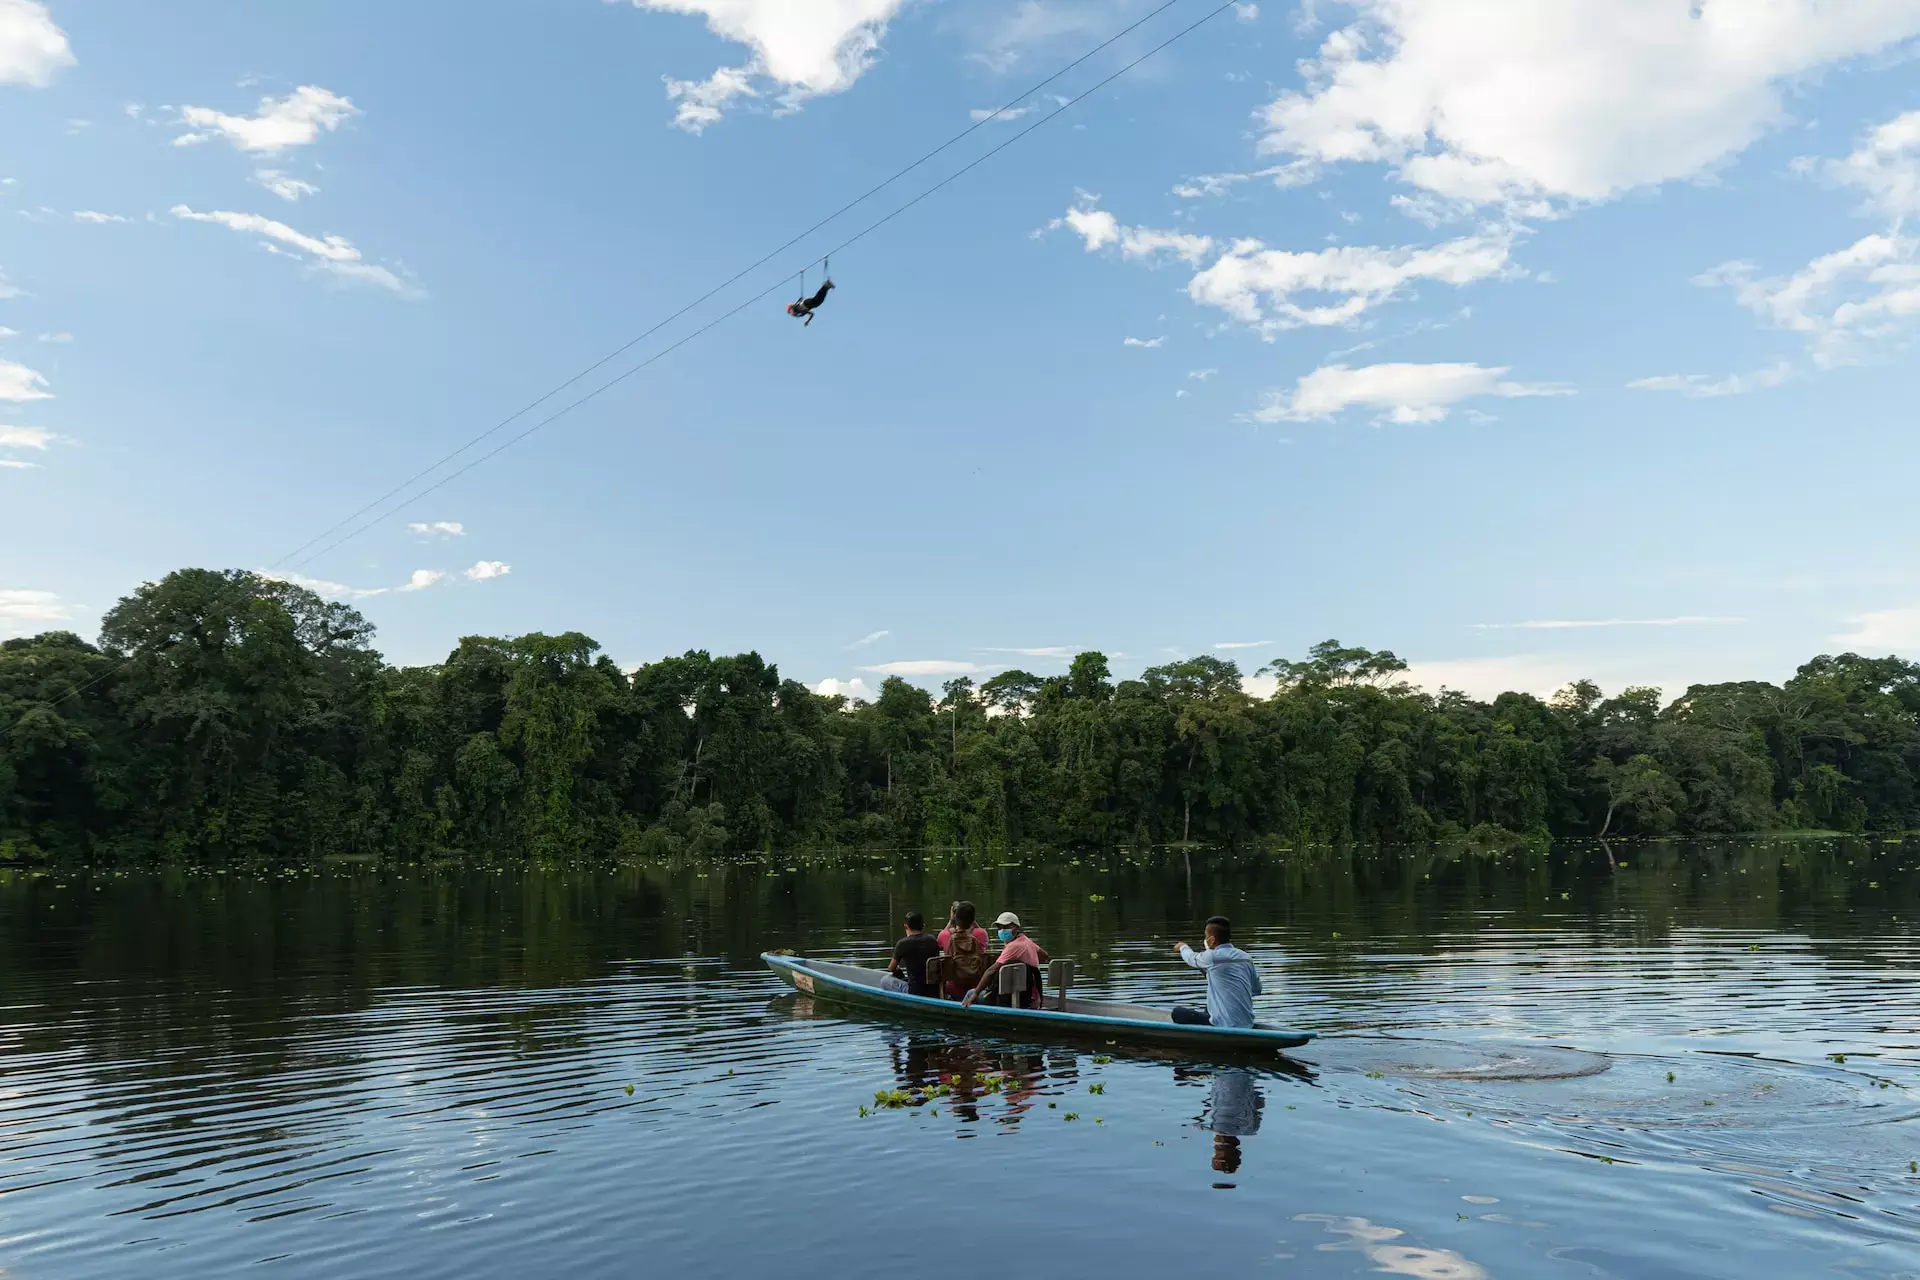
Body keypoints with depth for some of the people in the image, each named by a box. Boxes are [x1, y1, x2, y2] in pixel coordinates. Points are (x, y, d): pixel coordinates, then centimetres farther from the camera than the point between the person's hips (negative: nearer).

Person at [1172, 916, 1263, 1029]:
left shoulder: (1212, 957, -12)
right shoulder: (1246, 957, 5)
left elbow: (1192, 958, 11)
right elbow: (1256, 990, 14)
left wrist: (1183, 947, 33)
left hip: (1226, 1026, -7)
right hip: (1248, 1024, 7)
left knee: (1178, 1012, 8)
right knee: (1207, 1010, 34)